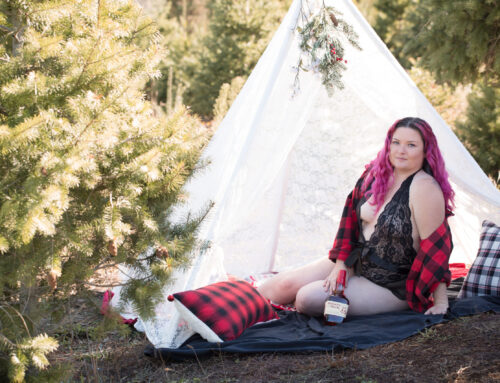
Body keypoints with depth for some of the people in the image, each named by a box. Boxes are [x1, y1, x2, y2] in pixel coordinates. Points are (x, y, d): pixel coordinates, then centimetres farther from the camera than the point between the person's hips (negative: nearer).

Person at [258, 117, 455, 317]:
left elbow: (435, 247, -22)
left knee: (307, 300, -17)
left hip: (391, 287, -7)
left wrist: (441, 301, -21)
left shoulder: (424, 188, -22)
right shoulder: (376, 173, 0)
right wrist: (340, 265, -1)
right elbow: (351, 217, 6)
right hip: (356, 261, 7)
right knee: (287, 285, -3)